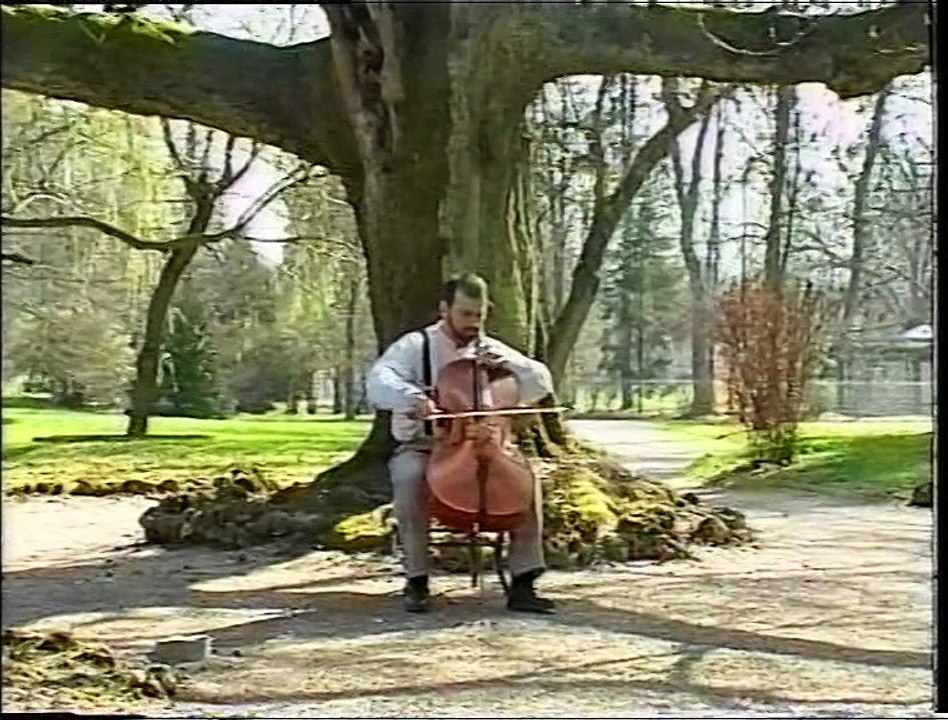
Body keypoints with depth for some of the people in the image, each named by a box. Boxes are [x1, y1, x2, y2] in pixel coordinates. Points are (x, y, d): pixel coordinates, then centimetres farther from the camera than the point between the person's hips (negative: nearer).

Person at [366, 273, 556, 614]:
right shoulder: (415, 346, -1)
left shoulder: (491, 350, 12)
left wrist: (508, 363, -10)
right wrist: (411, 397, -40)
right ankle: (416, 580, -23)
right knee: (410, 476, -36)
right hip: (421, 447, -3)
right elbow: (378, 381, -19)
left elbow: (542, 384, 8)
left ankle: (522, 583, -21)